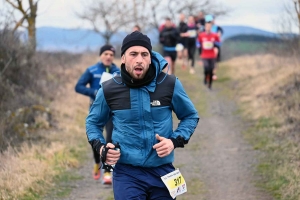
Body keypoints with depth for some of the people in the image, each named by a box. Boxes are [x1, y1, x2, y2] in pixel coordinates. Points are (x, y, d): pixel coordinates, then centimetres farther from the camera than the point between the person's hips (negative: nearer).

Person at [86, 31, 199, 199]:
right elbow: (93, 122, 15)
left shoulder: (170, 84, -5)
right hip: (127, 173, -1)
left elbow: (191, 116, 11)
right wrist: (101, 147, -4)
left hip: (162, 172, 1)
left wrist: (175, 141, -6)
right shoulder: (109, 90, -4)